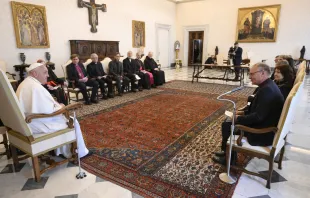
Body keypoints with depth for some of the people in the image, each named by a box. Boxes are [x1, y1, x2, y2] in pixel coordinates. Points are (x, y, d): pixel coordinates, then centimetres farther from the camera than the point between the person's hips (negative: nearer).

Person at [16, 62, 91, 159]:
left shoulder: (25, 83, 10)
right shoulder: (36, 87, -24)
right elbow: (49, 111, -26)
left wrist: (55, 104, 5)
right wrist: (60, 107, -7)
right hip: (36, 124, -11)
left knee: (62, 118, 24)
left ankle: (61, 150, 28)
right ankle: (80, 153, 13)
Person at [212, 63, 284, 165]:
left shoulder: (267, 89, -26)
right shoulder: (267, 85, 6)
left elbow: (258, 116, -29)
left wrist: (239, 118, -16)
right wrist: (244, 113, 7)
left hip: (264, 133, -10)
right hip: (265, 125, 10)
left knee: (227, 125, -6)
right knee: (228, 122, 11)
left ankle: (230, 159, 14)